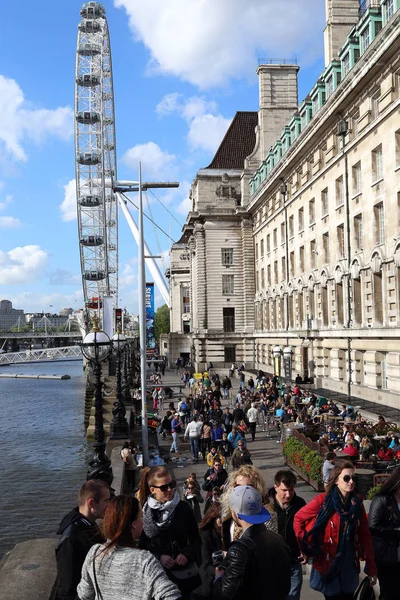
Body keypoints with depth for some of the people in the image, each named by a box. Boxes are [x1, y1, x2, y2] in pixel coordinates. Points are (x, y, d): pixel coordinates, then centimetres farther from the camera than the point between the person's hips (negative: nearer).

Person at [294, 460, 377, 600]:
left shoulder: (357, 503, -2)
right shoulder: (323, 501, -15)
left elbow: (365, 536, -1)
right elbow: (298, 518, -6)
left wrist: (371, 569, 0)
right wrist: (307, 547, -6)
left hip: (350, 565, 4)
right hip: (328, 564, -4)